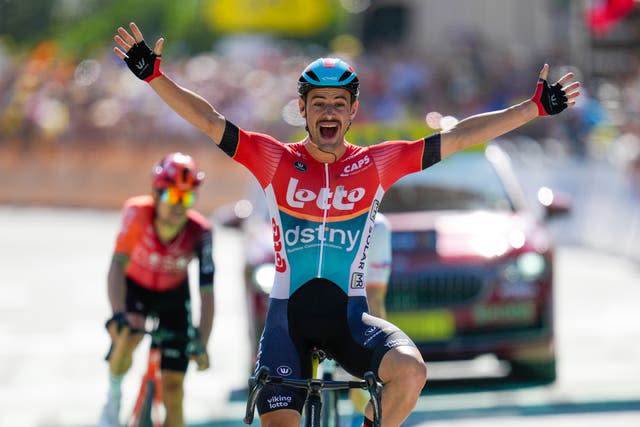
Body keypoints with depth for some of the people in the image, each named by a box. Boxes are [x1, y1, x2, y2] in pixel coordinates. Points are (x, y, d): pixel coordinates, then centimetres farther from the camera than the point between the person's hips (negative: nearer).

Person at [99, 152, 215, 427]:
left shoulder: (199, 233, -30)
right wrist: (118, 315, -48)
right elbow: (118, 265, -35)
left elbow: (207, 293, -29)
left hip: (173, 296, 1)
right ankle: (113, 399, -5)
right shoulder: (137, 213, -32)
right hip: (134, 288, -1)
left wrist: (201, 344, -38)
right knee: (128, 336, -33)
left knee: (173, 389, -5)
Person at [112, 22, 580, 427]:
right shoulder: (275, 160, 1)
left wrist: (537, 107, -1)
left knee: (410, 369, -28)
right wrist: (154, 74, -16)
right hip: (288, 314, 0)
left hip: (349, 315, 0)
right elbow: (209, 120, -5)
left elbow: (458, 137, 1)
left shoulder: (376, 164, 3)